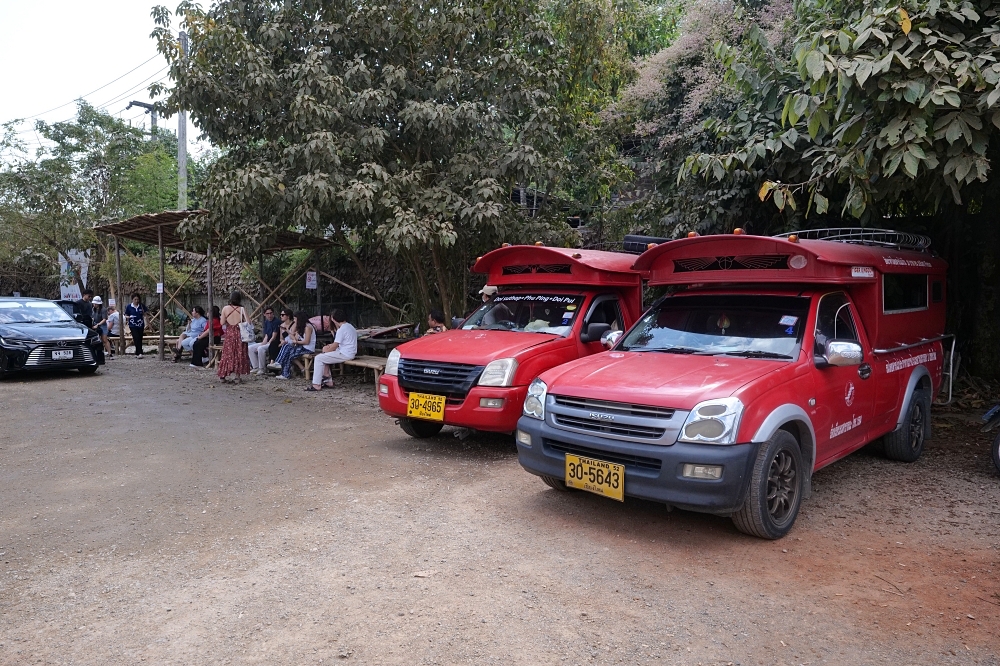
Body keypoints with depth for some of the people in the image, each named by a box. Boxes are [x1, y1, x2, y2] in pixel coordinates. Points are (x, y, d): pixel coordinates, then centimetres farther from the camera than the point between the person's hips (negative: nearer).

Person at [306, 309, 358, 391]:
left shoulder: (341, 329, -17)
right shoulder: (350, 326, 14)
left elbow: (334, 346, -15)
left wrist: (326, 350, 4)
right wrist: (331, 345, 10)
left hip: (345, 355, -10)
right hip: (349, 353, 10)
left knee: (318, 358, -7)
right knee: (323, 358, 21)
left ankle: (316, 385, -7)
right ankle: (328, 381, 17)